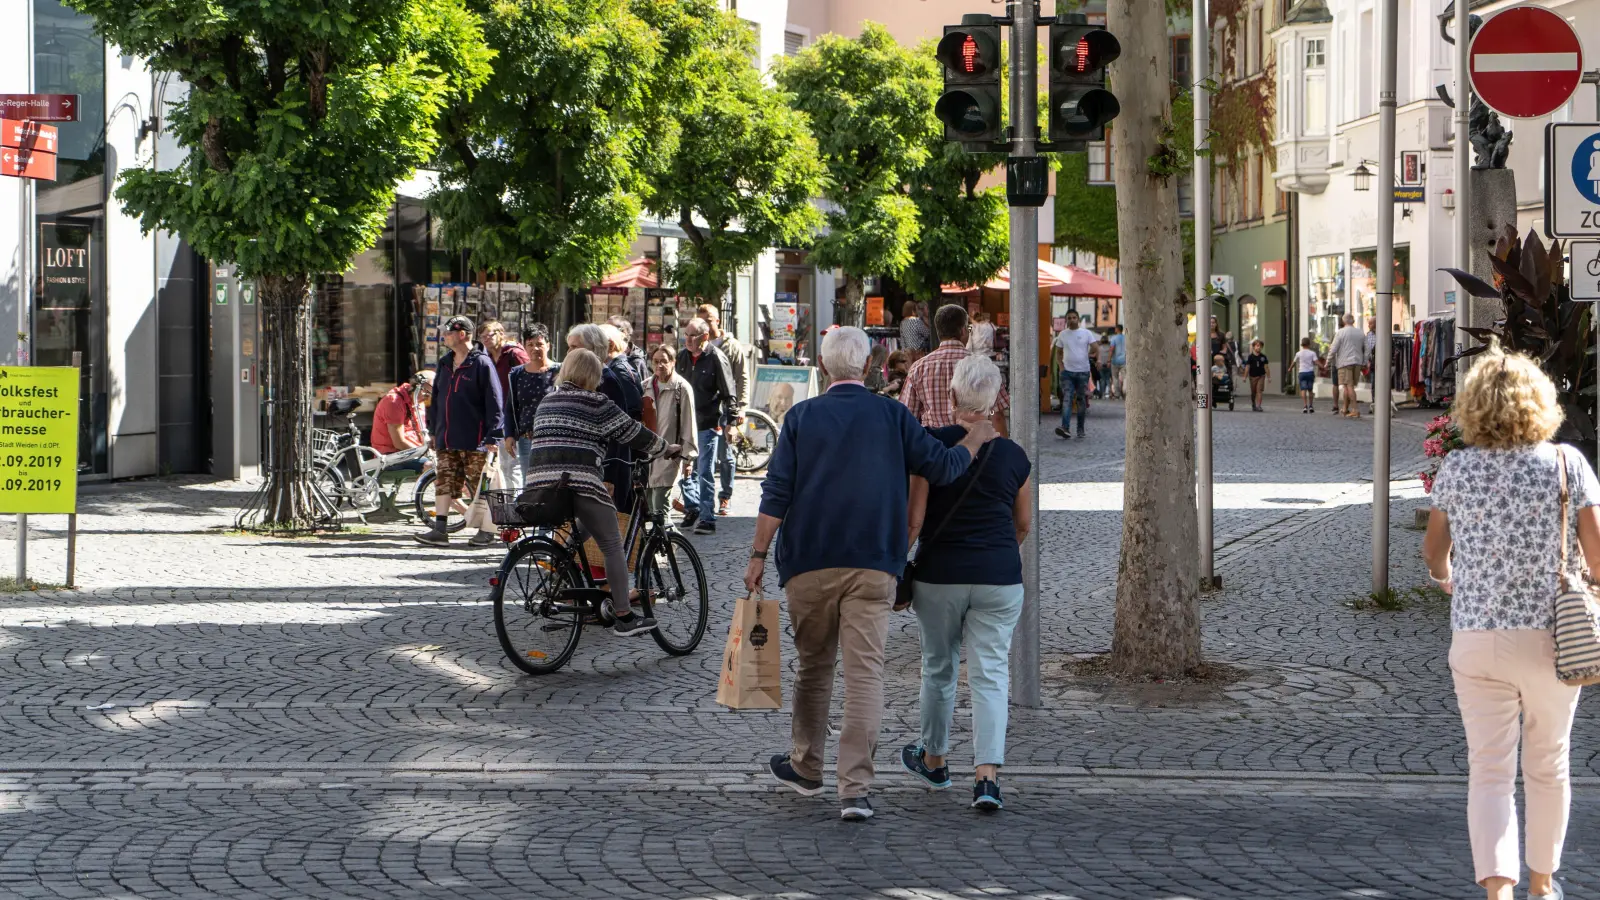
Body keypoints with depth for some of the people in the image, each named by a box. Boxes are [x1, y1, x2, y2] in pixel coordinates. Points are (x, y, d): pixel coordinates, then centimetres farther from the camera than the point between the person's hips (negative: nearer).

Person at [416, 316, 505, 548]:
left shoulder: (482, 364, -9)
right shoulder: (445, 364, 15)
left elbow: (494, 402, -12)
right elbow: (436, 398, 22)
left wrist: (493, 437, -16)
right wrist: (434, 430, 19)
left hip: (474, 441, -7)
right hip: (447, 440, 7)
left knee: (481, 487, -1)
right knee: (443, 484, 2)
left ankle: (487, 531, 7)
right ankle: (440, 530, 1)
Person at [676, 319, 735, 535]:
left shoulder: (716, 358, -9)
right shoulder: (682, 356, 9)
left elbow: (728, 394, -7)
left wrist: (729, 422, -9)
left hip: (708, 425, -6)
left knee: (705, 473, -6)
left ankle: (707, 519, -3)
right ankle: (692, 508, 27)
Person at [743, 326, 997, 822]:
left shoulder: (802, 416, 2)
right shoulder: (892, 416, 1)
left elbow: (777, 492, -2)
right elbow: (942, 466, -1)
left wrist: (758, 555, 1)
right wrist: (976, 438, 17)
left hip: (810, 564, 1)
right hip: (874, 566, -1)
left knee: (812, 666, 17)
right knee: (865, 674, -4)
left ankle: (806, 767, 32)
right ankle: (855, 789, -11)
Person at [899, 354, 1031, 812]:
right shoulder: (1012, 455, 3)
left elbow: (914, 520, -9)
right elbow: (1024, 523, 16)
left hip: (940, 575, -1)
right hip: (1000, 577, 1)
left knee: (939, 668, 16)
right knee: (990, 674, -1)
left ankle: (934, 760, 32)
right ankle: (988, 774, -14)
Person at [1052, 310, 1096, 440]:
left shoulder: (1086, 333, 1)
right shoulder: (1062, 335, 7)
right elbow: (1059, 352, 14)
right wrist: (1061, 366, -1)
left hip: (1083, 371, -1)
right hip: (1067, 371, 1)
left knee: (1081, 400, 6)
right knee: (1067, 399, -12)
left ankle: (1080, 430, 14)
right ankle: (1065, 428, -24)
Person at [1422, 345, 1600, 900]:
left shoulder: (1457, 469, -4)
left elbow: (1434, 551, 10)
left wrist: (1444, 577, 33)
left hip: (1477, 640, 0)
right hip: (1551, 637, 0)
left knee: (1489, 772, 2)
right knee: (1547, 765, 19)